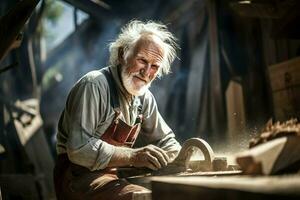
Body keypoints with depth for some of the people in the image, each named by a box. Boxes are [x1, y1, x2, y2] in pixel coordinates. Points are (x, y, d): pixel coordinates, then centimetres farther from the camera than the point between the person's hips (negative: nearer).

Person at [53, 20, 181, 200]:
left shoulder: (144, 97, 7)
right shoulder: (94, 85, -17)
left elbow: (165, 139, 20)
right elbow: (78, 148, -24)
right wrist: (133, 156, -30)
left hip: (117, 175, 8)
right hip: (81, 177, -7)